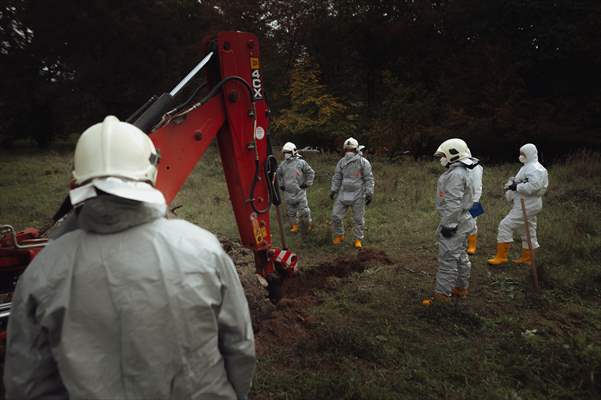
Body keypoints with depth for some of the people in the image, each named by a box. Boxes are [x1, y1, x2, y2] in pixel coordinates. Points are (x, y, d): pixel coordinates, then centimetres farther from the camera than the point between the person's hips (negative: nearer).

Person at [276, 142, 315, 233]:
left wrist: (307, 184, -4)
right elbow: (278, 175, 22)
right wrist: (281, 185, 13)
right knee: (291, 211, 11)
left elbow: (311, 173, 0)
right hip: (288, 193, 4)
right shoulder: (283, 164, 6)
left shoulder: (301, 162, -6)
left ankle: (307, 226, 19)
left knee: (303, 210, -2)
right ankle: (294, 226, 27)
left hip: (300, 191, -4)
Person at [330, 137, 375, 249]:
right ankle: (339, 236, 25)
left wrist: (369, 194, -12)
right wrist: (333, 190, 5)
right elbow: (337, 178, 10)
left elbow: (369, 179, -7)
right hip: (343, 194, 3)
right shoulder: (341, 162, 3)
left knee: (358, 218, 6)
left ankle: (358, 239, 24)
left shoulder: (363, 162, -8)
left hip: (358, 196, -3)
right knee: (336, 216, 3)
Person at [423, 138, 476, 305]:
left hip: (454, 223, -11)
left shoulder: (455, 174, -21)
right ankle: (461, 289, 30)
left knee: (447, 259, -6)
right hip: (462, 222, 11)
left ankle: (441, 294, -1)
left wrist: (448, 224, -23)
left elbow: (454, 203, -26)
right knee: (461, 257, 18)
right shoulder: (462, 172, 14)